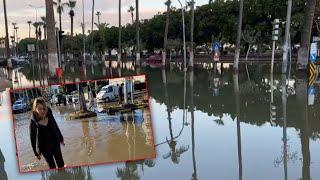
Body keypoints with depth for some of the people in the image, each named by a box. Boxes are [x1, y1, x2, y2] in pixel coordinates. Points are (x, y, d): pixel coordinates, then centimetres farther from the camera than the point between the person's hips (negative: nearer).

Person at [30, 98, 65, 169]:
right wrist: (36, 153, -4)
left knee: (61, 164, 15)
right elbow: (32, 138, -9)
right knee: (52, 166, 10)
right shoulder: (33, 122, -19)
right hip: (44, 147, -3)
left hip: (55, 143, 3)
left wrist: (61, 139, 15)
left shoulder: (49, 114, -10)